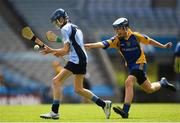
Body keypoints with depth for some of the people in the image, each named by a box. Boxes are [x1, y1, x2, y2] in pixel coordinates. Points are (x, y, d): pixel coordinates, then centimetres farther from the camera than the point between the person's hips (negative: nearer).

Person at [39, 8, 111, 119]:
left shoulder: (65, 29, -7)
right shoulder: (75, 28, 23)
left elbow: (66, 49, -12)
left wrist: (51, 51, -4)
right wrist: (61, 53, 19)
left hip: (76, 60, -10)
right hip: (82, 59, 10)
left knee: (56, 81, -9)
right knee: (78, 89, 16)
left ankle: (54, 112, -14)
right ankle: (104, 104, 17)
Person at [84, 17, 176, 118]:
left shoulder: (135, 36, -12)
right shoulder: (117, 40, -7)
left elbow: (149, 41, 4)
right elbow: (104, 44, -22)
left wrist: (163, 46, 12)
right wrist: (91, 45, -39)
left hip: (139, 63, -5)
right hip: (131, 66, 5)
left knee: (129, 83, -26)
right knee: (149, 89, 15)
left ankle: (125, 111, -30)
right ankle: (162, 83, 48)